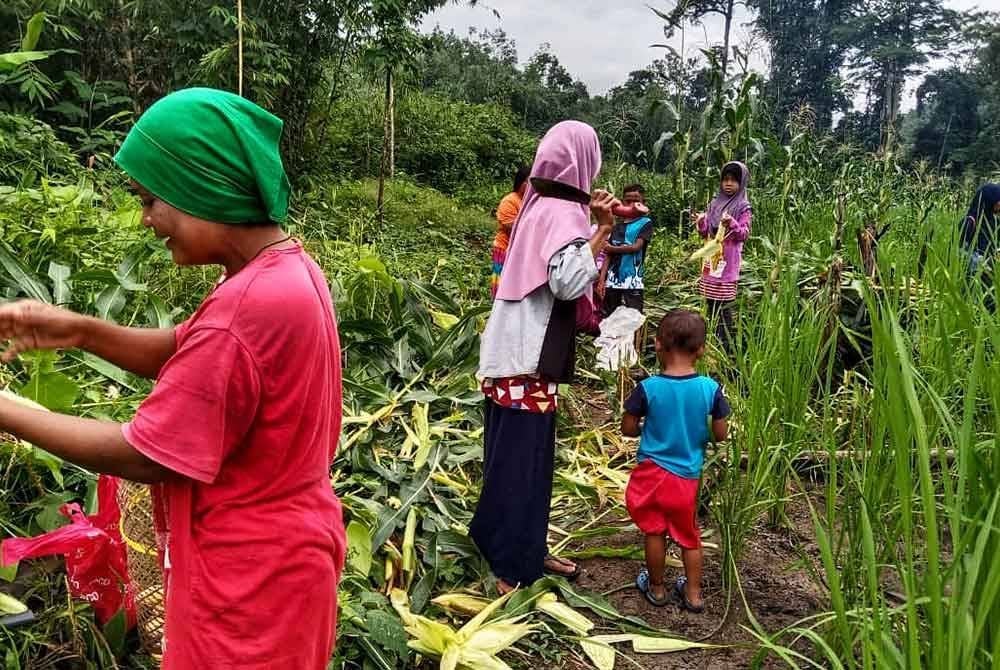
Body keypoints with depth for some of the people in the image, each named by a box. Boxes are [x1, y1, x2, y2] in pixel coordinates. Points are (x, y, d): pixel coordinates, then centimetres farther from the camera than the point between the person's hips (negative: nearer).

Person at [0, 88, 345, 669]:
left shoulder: (247, 308, -31)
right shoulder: (288, 268, 0)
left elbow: (146, 456, -22)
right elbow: (189, 359, 9)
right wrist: (81, 331, -3)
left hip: (251, 576, -9)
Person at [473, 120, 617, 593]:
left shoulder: (539, 206, 12)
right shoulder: (562, 213, -15)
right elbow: (568, 281, -28)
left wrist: (590, 220, 14)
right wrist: (602, 229, -16)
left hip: (514, 352, 9)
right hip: (528, 358, -9)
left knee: (516, 459, 17)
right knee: (522, 461, 0)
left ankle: (524, 551, 31)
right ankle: (513, 570, 11)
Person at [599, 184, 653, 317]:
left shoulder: (645, 223, 2)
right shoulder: (617, 227, 15)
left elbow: (636, 247, -11)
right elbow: (609, 256, 10)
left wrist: (612, 248, 2)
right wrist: (601, 279, 0)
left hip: (633, 281, -5)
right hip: (612, 281, 5)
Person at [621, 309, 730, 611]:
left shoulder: (648, 388, -17)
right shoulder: (711, 388, -13)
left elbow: (628, 428, -8)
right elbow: (720, 434, -5)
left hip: (652, 471, -1)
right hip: (688, 475, 2)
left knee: (654, 532, 14)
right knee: (688, 534, 18)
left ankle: (656, 588, 30)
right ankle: (693, 594, 29)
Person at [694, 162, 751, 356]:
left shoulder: (743, 207, -2)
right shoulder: (714, 204, 13)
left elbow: (744, 234, -8)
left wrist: (732, 224, -25)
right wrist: (701, 223, -5)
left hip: (728, 262, -6)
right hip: (710, 260, 6)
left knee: (724, 306, -7)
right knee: (711, 304, 9)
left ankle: (727, 347, -1)